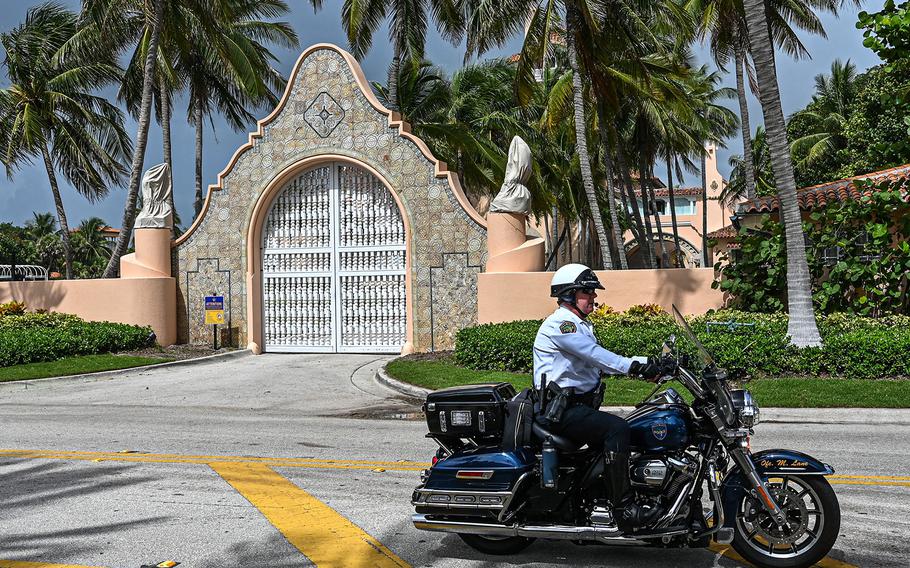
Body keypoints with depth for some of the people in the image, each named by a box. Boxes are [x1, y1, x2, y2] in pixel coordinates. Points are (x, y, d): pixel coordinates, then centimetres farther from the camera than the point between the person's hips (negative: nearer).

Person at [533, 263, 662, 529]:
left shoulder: (582, 326, 24)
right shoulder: (559, 324, -10)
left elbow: (601, 360, 13)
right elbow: (593, 354, -24)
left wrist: (644, 365, 0)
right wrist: (632, 365, -31)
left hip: (581, 405, 10)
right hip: (561, 410, -10)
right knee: (617, 428, -27)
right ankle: (623, 508, -28)